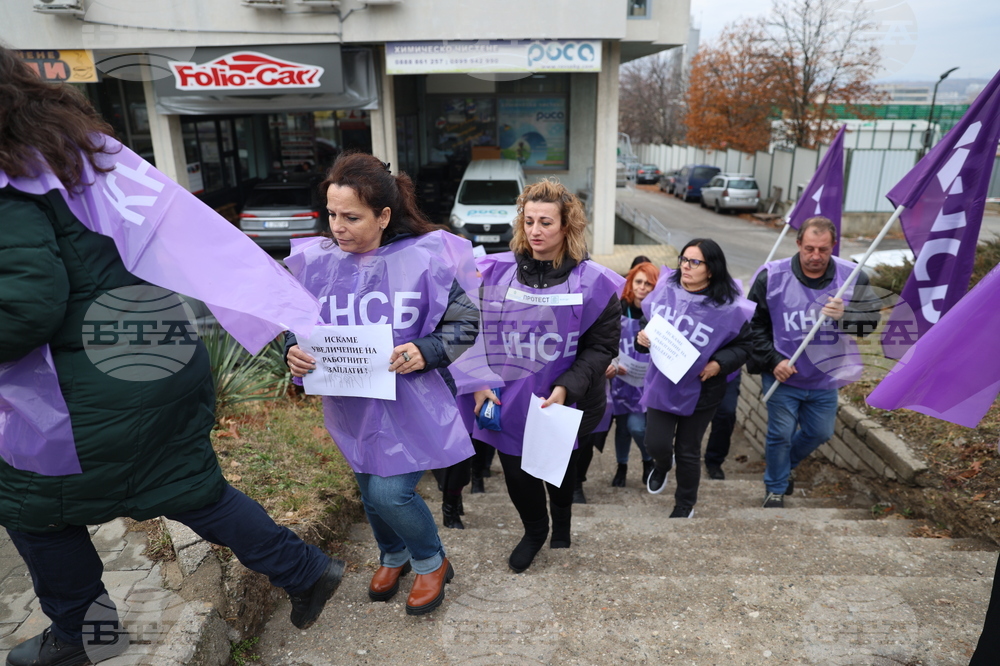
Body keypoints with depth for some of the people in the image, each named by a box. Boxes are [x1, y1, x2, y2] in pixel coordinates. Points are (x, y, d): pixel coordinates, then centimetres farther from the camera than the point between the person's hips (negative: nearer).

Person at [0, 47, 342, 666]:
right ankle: (305, 569, 25)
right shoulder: (86, 146, 9)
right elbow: (195, 233, 5)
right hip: (172, 365, 8)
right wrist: (287, 311, 4)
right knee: (190, 486, 19)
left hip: (92, 395, -7)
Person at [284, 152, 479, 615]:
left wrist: (425, 352, -25)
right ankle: (392, 555, 50)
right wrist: (294, 351, -16)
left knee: (391, 492, -9)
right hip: (351, 405, 5)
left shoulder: (423, 257, -15)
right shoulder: (315, 261, -5)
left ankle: (431, 562, 24)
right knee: (369, 490, 19)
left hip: (409, 401, -4)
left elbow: (465, 323, -8)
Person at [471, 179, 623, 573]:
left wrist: (567, 387, -21)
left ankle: (561, 521, 54)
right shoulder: (497, 272, -5)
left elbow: (602, 345, -10)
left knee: (560, 468, 21)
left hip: (564, 406, -1)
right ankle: (534, 530, 41)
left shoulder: (593, 282, -12)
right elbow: (477, 332, 2)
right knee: (516, 473, 9)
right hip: (508, 400, 2)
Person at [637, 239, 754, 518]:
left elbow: (743, 346, -3)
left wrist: (719, 363, -19)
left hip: (699, 389, -2)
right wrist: (642, 338, -11)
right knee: (656, 444, -3)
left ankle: (685, 505, 38)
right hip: (661, 383, 2)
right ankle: (662, 465, 39)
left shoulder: (727, 307, -14)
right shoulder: (664, 290, -6)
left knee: (687, 452, 11)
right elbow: (649, 323, 10)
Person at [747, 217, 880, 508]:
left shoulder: (852, 276, -10)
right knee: (781, 434, 5)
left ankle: (785, 466, 47)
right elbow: (755, 324, -7)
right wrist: (773, 361, -15)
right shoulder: (771, 276, -15)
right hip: (782, 376, -3)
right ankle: (776, 488, 29)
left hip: (825, 378, 3)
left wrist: (846, 315, -29)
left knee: (820, 432, 18)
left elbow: (871, 320, -7)